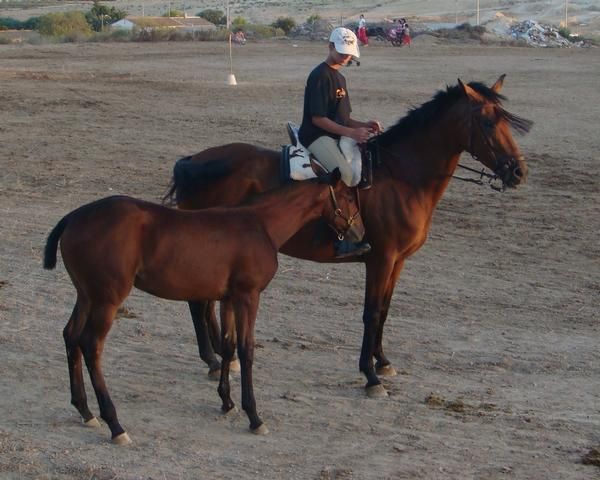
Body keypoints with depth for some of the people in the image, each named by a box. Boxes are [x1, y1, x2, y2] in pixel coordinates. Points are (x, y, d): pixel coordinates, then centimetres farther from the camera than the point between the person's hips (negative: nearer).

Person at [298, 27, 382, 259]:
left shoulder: (339, 78, 19)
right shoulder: (320, 76, -10)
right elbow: (318, 118, -17)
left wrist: (364, 125, 3)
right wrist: (351, 133, -21)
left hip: (337, 137, 10)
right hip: (317, 137, -10)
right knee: (347, 174, -28)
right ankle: (345, 239, -27)